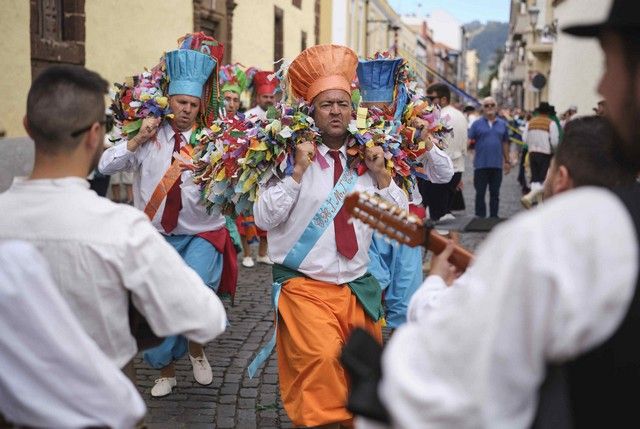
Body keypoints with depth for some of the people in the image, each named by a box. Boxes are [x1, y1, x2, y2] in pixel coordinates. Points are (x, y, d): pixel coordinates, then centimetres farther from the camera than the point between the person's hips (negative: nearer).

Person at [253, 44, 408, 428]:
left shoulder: (365, 160, 7)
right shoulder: (292, 157, -4)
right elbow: (265, 219, -11)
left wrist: (380, 174, -6)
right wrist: (299, 172, -19)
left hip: (358, 287, 5)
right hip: (304, 285, -4)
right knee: (322, 357, -27)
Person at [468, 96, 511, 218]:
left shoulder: (502, 124, 10)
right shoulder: (477, 124, 2)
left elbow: (505, 144, 15)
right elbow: (470, 142, 0)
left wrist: (507, 161, 16)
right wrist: (470, 143, -23)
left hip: (497, 164, 2)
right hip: (481, 164, -2)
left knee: (495, 194, 8)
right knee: (480, 193, 1)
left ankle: (494, 217, 16)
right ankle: (480, 217, 8)